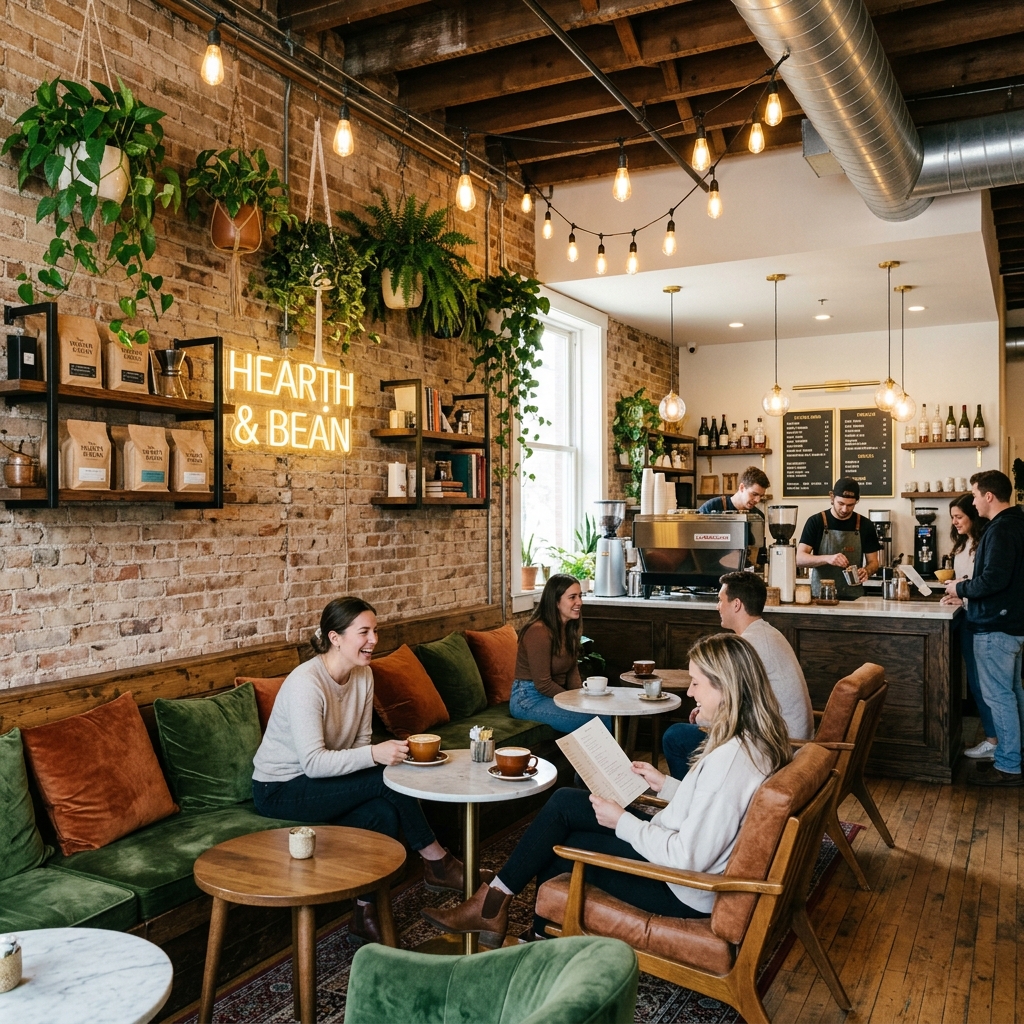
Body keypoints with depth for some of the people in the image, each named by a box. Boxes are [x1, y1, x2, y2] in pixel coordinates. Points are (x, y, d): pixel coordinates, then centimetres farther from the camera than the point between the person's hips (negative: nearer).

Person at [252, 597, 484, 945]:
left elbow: (360, 741, 2)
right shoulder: (305, 683, -26)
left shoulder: (363, 675, -2)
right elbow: (313, 762, -31)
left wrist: (380, 754, -20)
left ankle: (365, 915, -7)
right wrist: (374, 755, -40)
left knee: (385, 813, -21)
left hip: (320, 781, 7)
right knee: (389, 779, -23)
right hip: (280, 789, -7)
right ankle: (435, 861, -4)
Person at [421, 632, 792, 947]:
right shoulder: (754, 742, -1)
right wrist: (665, 785, 8)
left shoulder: (731, 761, -31)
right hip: (681, 849, 9)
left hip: (685, 892, -9)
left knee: (560, 847, 2)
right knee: (564, 803, 6)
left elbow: (688, 858, -29)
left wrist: (623, 822, -19)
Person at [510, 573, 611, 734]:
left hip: (553, 695, 9)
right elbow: (543, 684, -20)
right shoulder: (539, 632, -21)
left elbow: (573, 670, 9)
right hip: (528, 699, -9)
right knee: (595, 719, -22)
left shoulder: (569, 628, 7)